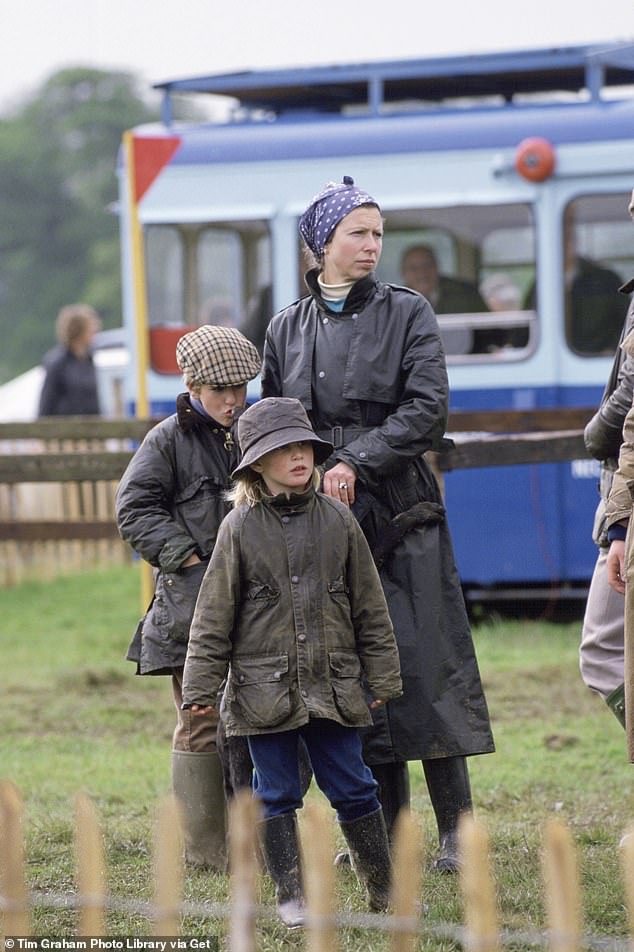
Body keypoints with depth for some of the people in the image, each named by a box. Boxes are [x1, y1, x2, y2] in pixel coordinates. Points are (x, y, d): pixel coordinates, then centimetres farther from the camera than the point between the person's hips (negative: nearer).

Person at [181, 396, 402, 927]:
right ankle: (290, 896, 12)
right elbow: (214, 616, 0)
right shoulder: (240, 529, -2)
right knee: (277, 794, 4)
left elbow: (369, 606, 8)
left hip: (334, 685, 1)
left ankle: (386, 891, 16)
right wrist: (200, 688, -3)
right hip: (265, 691, -1)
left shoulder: (337, 521, 3)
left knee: (353, 789, 6)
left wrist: (382, 678, 8)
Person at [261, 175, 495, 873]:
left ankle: (455, 828, -5)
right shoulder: (287, 329, 12)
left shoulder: (407, 314, 2)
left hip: (400, 514, -3)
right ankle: (384, 828, 10)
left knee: (422, 664, -8)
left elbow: (427, 410, -7)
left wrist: (355, 463, -15)